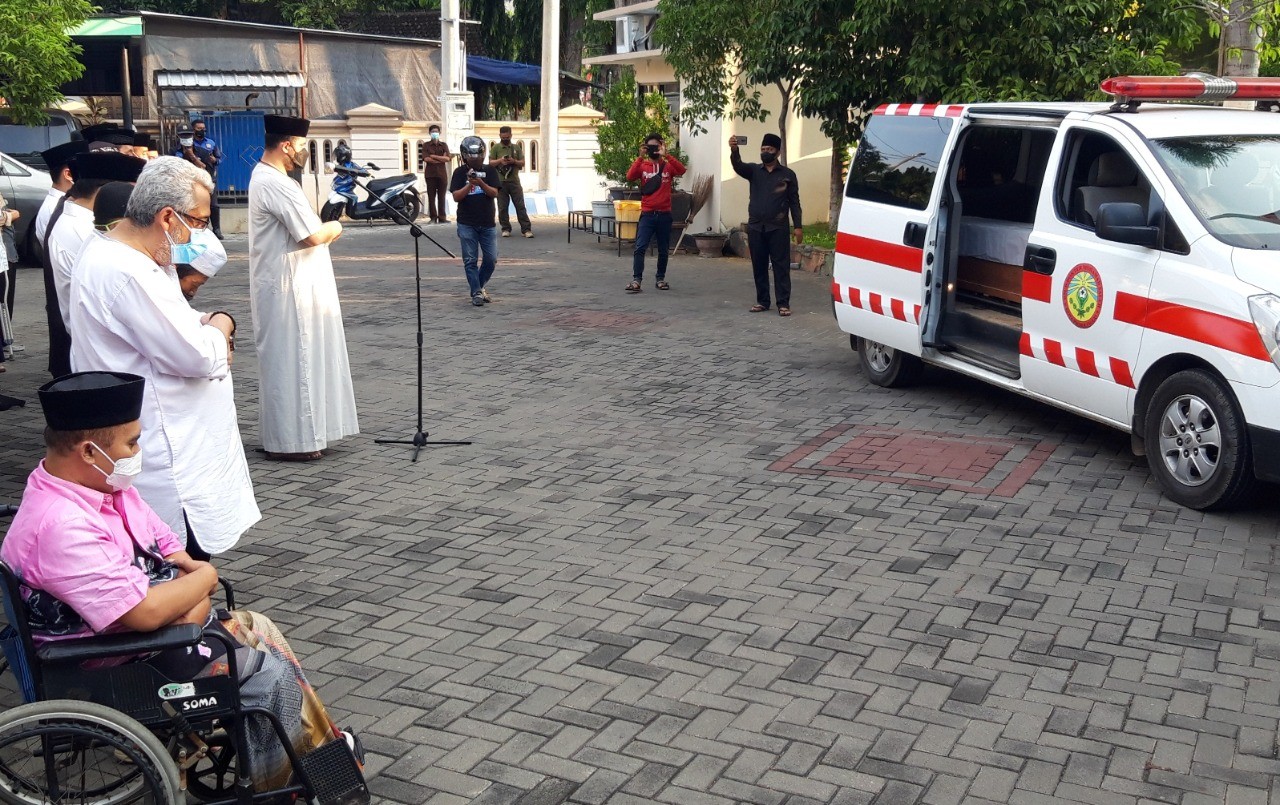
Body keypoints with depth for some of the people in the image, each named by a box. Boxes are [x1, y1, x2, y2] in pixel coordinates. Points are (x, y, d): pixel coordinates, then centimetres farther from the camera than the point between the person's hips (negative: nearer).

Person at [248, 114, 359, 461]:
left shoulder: (264, 176, 14)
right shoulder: (276, 184, -20)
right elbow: (312, 236, -23)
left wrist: (324, 229, 6)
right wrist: (334, 228, -4)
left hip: (289, 285, 11)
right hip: (288, 289, -11)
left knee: (294, 361, 16)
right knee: (291, 361, -3)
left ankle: (296, 432, 25)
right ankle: (289, 440, 4)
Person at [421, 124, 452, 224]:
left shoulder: (444, 145, 12)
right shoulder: (426, 145, 8)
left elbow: (448, 158, -2)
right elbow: (426, 159, -7)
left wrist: (433, 156, -7)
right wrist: (441, 159, -7)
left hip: (442, 174, 1)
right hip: (430, 174, -1)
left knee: (441, 196, -1)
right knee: (431, 196, -3)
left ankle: (442, 217, 0)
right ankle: (433, 217, -1)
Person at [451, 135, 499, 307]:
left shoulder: (489, 170, 4)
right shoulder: (460, 172, 1)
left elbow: (494, 193, -6)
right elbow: (456, 197, -6)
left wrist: (481, 183, -23)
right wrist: (470, 184, -20)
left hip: (487, 223, 2)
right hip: (467, 224, -2)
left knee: (491, 259, 3)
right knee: (470, 261, -2)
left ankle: (479, 286, 23)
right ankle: (476, 293, 5)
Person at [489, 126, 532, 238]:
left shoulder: (516, 147, 11)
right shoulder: (495, 148, 5)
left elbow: (522, 163, 9)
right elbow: (490, 163, 1)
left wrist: (514, 161, -11)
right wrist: (500, 160, -17)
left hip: (515, 181, 1)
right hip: (500, 182, -1)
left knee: (520, 206, -1)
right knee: (503, 207, 2)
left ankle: (526, 229, -1)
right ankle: (506, 229, 12)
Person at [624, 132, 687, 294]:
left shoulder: (668, 166, 5)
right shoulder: (642, 165, 5)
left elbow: (682, 170, -15)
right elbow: (630, 177, -13)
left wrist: (666, 155, -20)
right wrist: (640, 157, -16)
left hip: (664, 214, 1)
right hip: (647, 214, -1)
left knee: (664, 250, 10)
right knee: (640, 248, -12)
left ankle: (661, 279, 23)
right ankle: (636, 281, -16)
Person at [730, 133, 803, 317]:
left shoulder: (788, 174, 4)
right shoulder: (753, 170, 8)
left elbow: (794, 202, 3)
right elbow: (738, 166, -13)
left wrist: (797, 226, -4)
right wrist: (734, 151, -35)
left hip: (778, 228, -3)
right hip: (755, 227, 3)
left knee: (781, 266, -3)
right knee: (759, 266, 7)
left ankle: (783, 303, -1)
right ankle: (762, 301, 16)